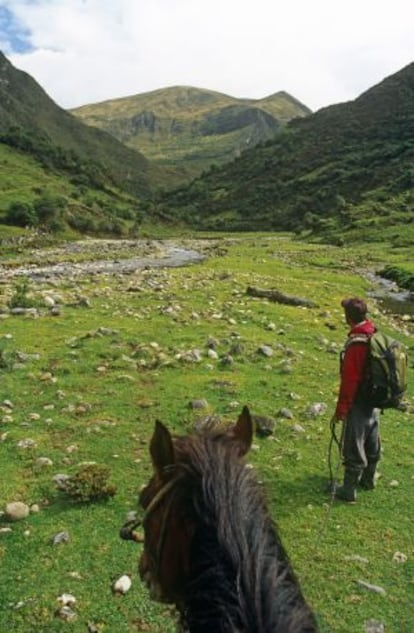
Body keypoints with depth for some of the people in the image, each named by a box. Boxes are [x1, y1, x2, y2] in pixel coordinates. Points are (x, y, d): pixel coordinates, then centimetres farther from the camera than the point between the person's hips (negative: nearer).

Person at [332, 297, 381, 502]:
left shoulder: (355, 344, -27)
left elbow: (349, 381, -24)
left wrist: (341, 410, -16)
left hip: (358, 403, -8)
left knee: (353, 448, 4)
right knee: (372, 443, 23)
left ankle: (348, 490, 17)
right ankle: (368, 479, 41)